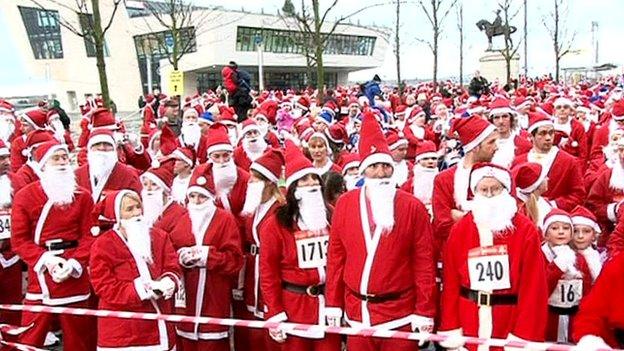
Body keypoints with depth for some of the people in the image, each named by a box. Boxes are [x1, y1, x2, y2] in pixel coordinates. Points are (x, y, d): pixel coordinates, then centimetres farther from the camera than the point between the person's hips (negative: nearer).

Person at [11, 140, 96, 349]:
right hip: (40, 276, 0)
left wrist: (74, 263, -16)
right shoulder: (24, 197, 0)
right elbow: (19, 240, -2)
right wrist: (45, 260, -14)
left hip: (75, 276, 1)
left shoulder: (82, 196, 2)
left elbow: (88, 236, -2)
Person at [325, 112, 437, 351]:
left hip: (400, 314, -2)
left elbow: (424, 262, -6)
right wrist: (333, 303, 4)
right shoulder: (345, 203, 0)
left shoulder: (412, 207, -7)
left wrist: (425, 311, -7)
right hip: (357, 312, 2)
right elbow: (335, 255, 4)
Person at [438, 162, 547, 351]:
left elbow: (532, 285, -8)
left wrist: (523, 335, -12)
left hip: (510, 324, -2)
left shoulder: (526, 230, -6)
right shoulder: (459, 230, 0)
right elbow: (450, 282, 1)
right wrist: (451, 328, -2)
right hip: (467, 324, 2)